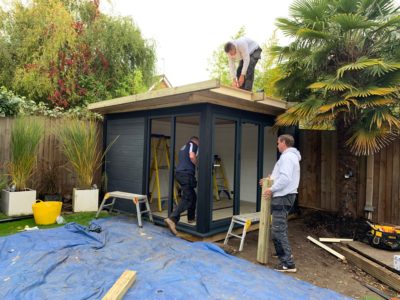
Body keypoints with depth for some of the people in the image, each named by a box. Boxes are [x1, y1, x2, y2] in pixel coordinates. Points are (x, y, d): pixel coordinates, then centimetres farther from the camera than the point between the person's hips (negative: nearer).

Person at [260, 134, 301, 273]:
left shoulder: (287, 157, -16)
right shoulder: (290, 156, 18)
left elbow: (285, 178, -26)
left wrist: (272, 189, -18)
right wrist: (270, 179, 14)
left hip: (282, 197, -11)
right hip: (283, 196, 11)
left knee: (278, 230, -9)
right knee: (280, 228, 22)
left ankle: (289, 264, -5)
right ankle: (283, 253, 36)